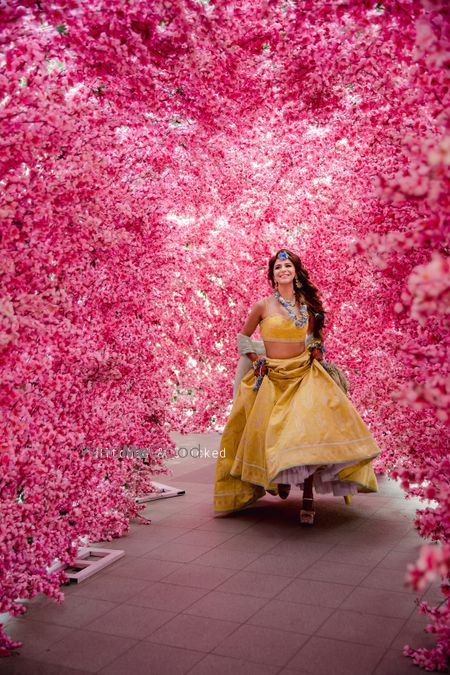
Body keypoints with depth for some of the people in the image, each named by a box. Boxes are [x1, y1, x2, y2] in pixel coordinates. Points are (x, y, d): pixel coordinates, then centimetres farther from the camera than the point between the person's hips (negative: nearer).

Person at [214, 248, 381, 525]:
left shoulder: (307, 305, 6)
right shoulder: (263, 305, -1)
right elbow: (243, 337, 10)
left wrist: (317, 351, 4)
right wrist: (257, 361, -1)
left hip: (304, 376, 1)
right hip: (272, 378, -1)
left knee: (309, 432, -16)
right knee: (274, 434, -8)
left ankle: (308, 498, -11)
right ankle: (280, 476, 25)